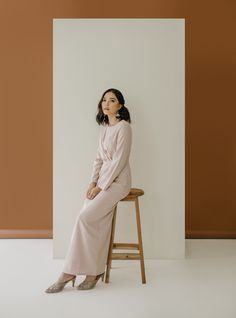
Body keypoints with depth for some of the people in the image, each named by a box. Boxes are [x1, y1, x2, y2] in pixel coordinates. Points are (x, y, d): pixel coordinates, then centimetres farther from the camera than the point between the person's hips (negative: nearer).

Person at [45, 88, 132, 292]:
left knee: (85, 217, -18)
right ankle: (95, 270, -3)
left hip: (117, 181, -7)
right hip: (103, 180, 7)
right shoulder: (104, 127, 15)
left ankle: (69, 273, -8)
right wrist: (93, 182, 1)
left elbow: (119, 161, -16)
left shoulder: (123, 127, -10)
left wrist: (101, 186, -17)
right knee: (96, 222, -11)